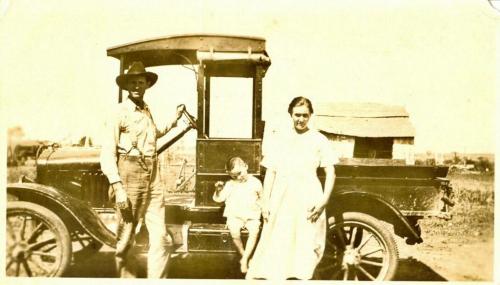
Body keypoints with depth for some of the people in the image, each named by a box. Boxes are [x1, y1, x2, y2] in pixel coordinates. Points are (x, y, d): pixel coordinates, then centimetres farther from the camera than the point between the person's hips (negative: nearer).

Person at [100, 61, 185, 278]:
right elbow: (107, 154, -9)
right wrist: (118, 188, -17)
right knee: (125, 240, 3)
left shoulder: (147, 110, 14)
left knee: (161, 238, 4)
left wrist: (173, 122, 32)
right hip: (129, 177, -6)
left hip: (153, 178, 6)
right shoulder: (119, 113, -4)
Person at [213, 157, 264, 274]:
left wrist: (259, 205, 5)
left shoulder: (255, 182, 7)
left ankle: (244, 259, -17)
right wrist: (218, 190, -16)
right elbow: (218, 199, 3)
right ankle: (243, 254, -2)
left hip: (251, 215, 0)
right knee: (234, 233, -29)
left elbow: (262, 196, 21)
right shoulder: (230, 185, 7)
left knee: (254, 231, -29)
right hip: (235, 215, 0)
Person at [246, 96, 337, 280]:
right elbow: (270, 172, 11)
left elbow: (330, 172, 4)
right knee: (275, 248, 2)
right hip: (281, 201, 2)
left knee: (304, 249, 0)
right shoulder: (281, 139, 11)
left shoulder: (319, 139, 6)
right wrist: (266, 202, 5)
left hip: (308, 201, -1)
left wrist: (324, 200, -7)